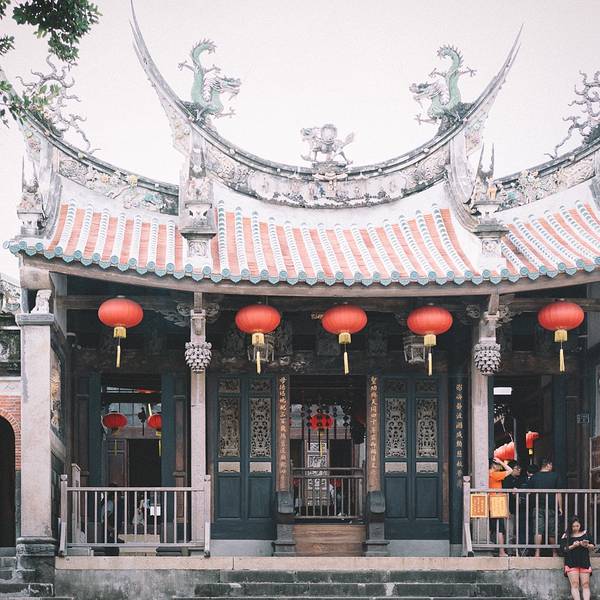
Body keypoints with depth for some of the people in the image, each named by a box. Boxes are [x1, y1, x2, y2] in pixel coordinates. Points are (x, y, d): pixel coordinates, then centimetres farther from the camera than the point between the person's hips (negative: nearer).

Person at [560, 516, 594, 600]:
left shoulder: (585, 534, 11)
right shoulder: (566, 536, 5)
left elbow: (592, 547, 12)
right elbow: (563, 549, -2)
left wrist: (587, 545, -10)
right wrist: (573, 546, -16)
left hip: (584, 562, 2)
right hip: (571, 563, -2)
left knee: (585, 584, -6)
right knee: (574, 584, -13)